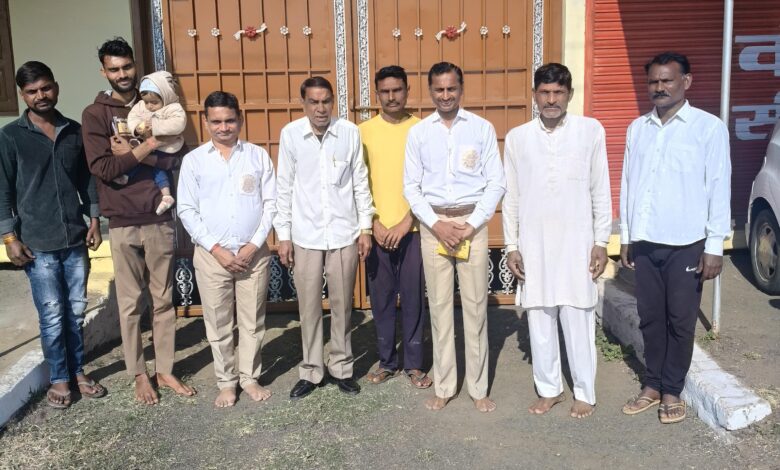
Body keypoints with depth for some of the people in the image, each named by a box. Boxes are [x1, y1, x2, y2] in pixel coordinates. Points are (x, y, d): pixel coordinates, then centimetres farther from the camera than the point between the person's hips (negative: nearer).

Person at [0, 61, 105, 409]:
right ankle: (59, 378, 19)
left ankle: (78, 371, 26)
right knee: (52, 315, 3)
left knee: (76, 311, 11)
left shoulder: (75, 132, 6)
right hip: (38, 243, -3)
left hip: (75, 239, 3)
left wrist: (94, 219, 6)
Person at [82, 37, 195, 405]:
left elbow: (178, 158, -2)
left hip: (160, 219, 3)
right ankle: (139, 374, 21)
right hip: (123, 223, -2)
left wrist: (135, 155, -14)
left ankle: (165, 370, 22)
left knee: (164, 299, 10)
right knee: (131, 303, 7)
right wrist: (147, 148, -16)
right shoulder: (95, 114, -1)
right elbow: (102, 168, -12)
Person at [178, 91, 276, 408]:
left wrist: (254, 245, -9)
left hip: (253, 253, 0)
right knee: (218, 323, 8)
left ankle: (250, 377, 25)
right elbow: (187, 210, -1)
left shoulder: (258, 156, 2)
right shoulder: (193, 160, 1)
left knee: (252, 320, 9)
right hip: (211, 255, 0)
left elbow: (271, 203, 1)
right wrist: (216, 249, -9)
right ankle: (226, 381, 23)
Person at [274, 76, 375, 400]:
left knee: (342, 305, 10)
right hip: (305, 236, 0)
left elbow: (360, 182, 3)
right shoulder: (290, 134, -4)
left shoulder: (350, 133, -4)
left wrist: (365, 228, 3)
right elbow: (284, 187, 1)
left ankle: (342, 367, 26)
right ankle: (311, 371, 23)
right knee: (309, 308, 8)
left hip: (344, 234, 0)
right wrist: (283, 234, 1)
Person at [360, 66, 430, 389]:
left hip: (413, 228, -1)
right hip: (377, 229, 1)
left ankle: (413, 364, 18)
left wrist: (407, 221, -11)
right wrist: (374, 223, -6)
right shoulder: (364, 131, 4)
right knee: (381, 298, 8)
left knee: (414, 298, 5)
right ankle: (387, 362, 22)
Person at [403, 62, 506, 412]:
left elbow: (496, 182, 0)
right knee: (439, 305, 6)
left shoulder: (482, 128, 2)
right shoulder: (418, 133, 6)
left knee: (475, 305, 2)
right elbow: (411, 186, 5)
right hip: (433, 223, 1)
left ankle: (479, 388, 14)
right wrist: (436, 224, -8)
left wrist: (471, 225, -9)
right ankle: (443, 387, 17)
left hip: (472, 222, -1)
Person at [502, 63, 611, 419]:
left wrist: (601, 242, -2)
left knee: (578, 321, 3)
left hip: (576, 244, -2)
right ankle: (549, 388, 25)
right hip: (533, 246, 2)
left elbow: (601, 191, 1)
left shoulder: (591, 131, 0)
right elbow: (511, 196, 6)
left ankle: (585, 393, 20)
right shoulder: (517, 137, 4)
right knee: (539, 320, 9)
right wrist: (511, 247, 3)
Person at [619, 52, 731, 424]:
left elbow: (719, 188, -6)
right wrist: (625, 236, 10)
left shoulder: (709, 127, -5)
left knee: (680, 321, 6)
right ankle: (652, 385, 25)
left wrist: (715, 246, -9)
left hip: (686, 244, -4)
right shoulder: (637, 128, 8)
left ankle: (672, 391, 21)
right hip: (645, 242, 4)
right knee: (650, 317, 12)